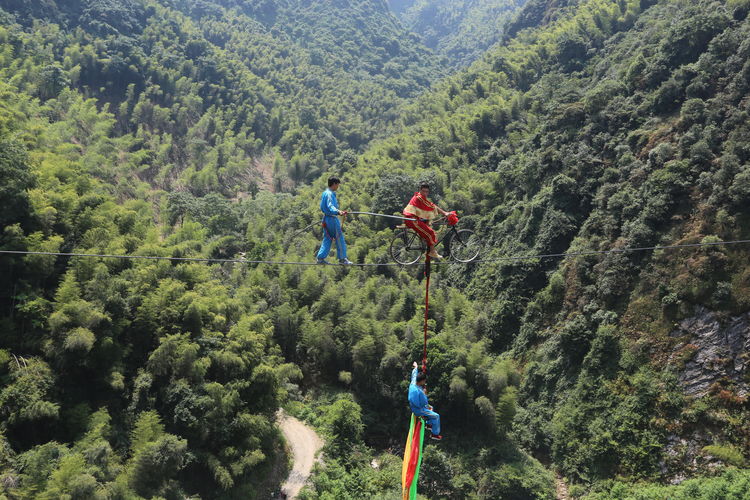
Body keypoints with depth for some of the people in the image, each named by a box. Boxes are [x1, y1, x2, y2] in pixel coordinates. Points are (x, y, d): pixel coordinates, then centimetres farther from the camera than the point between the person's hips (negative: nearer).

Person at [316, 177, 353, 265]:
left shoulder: (325, 193, 15)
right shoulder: (330, 194, -17)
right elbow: (330, 206, -32)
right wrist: (338, 212, -50)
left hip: (326, 218, 10)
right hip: (332, 219, -10)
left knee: (327, 239, 12)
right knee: (339, 239, -1)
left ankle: (321, 258, 9)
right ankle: (342, 258, 4)